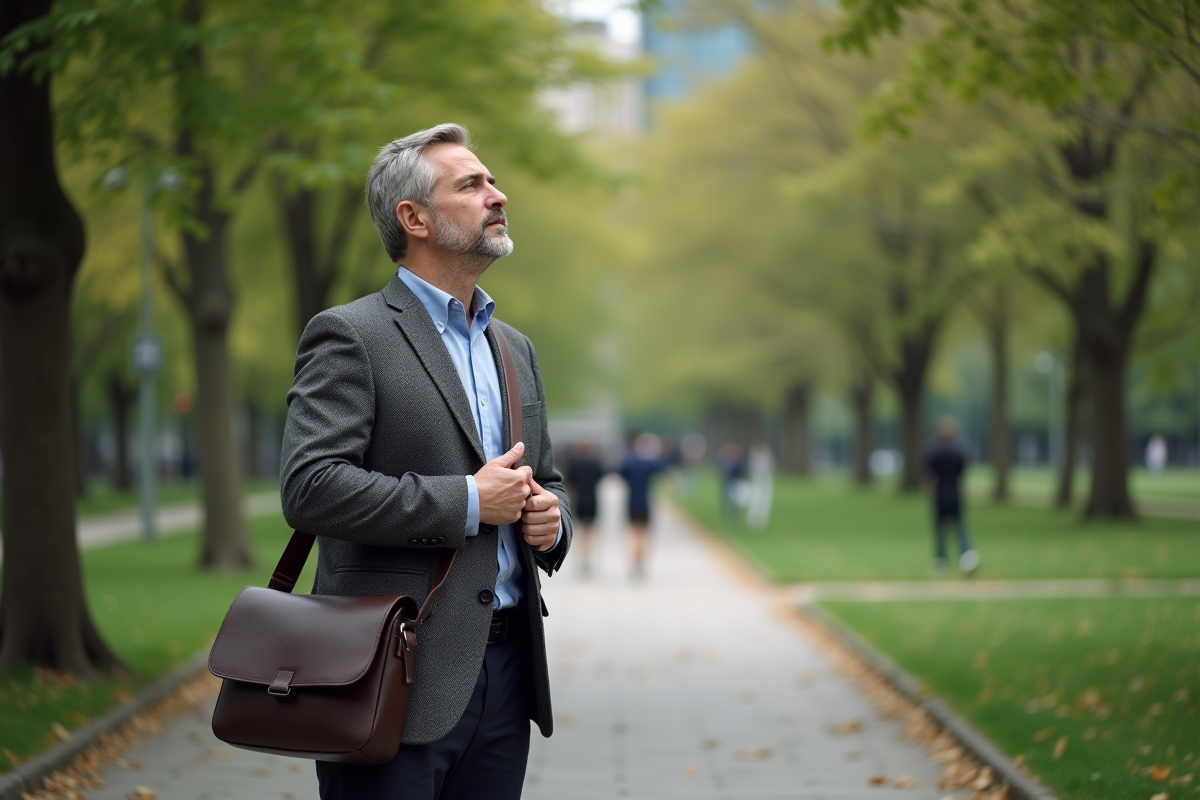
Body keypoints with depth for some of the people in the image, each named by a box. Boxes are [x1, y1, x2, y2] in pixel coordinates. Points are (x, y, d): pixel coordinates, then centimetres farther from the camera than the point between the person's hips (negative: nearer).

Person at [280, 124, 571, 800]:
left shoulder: (513, 347, 19)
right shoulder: (349, 336, -5)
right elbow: (310, 489, -17)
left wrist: (550, 520, 3)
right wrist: (467, 502, -15)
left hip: (507, 669, 7)